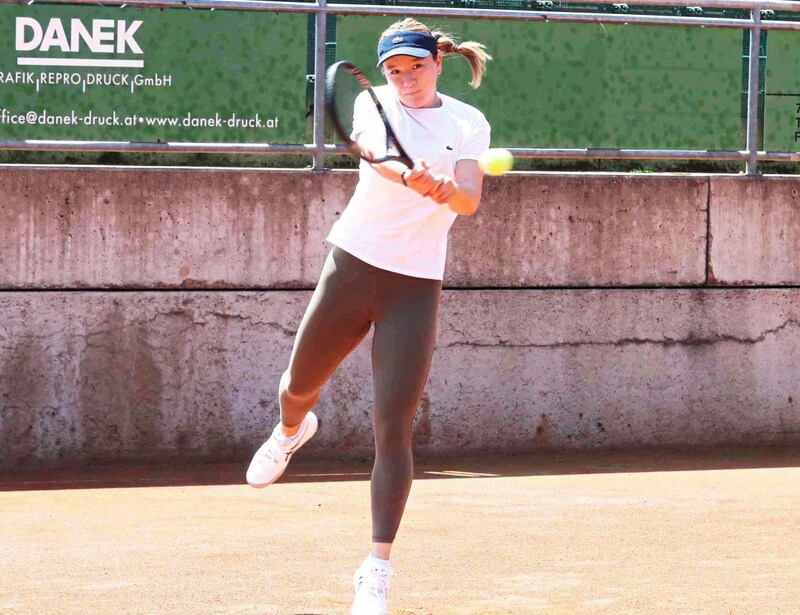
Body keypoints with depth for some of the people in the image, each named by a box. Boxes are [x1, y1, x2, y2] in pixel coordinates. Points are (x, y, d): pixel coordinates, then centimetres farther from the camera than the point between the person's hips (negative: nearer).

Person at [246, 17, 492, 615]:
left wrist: (444, 190, -38)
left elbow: (469, 199, -15)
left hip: (416, 286, -1)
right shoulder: (374, 104, -3)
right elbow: (372, 147, -26)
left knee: (394, 428, -10)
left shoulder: (468, 124, 0)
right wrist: (407, 175, -48)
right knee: (300, 385, 19)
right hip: (351, 267, 1)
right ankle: (292, 430, 58)